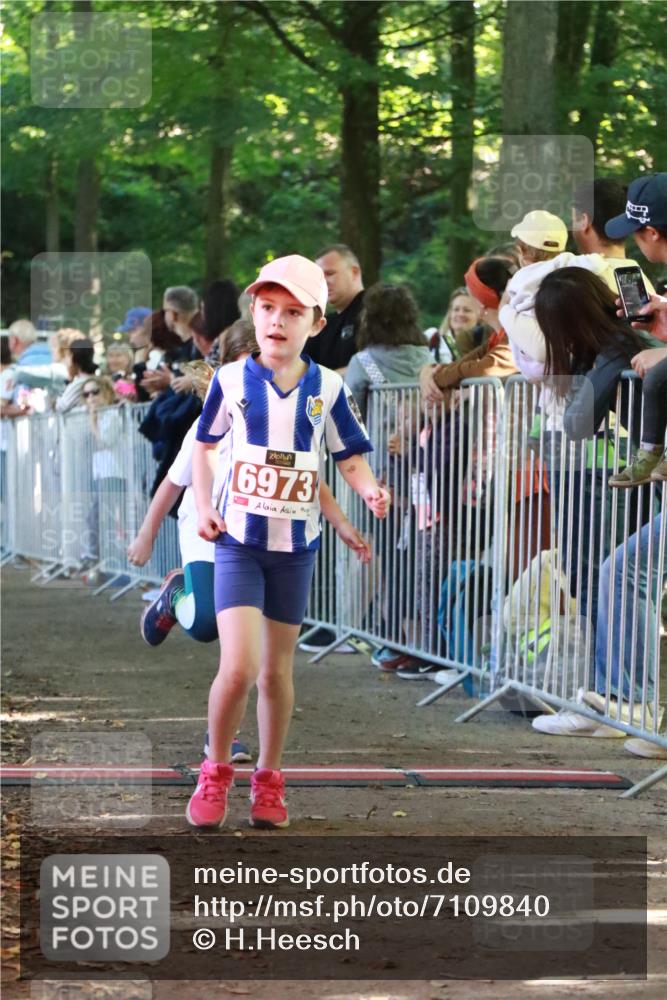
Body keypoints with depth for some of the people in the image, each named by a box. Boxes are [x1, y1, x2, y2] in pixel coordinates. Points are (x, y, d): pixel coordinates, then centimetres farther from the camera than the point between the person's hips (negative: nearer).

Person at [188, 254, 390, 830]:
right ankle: (216, 773, 8)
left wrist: (370, 490, -19)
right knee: (238, 668, -14)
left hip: (296, 544, 2)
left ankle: (269, 780, 26)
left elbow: (350, 458, 2)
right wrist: (203, 506, -1)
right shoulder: (232, 381, -2)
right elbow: (205, 445, 11)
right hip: (238, 540, -2)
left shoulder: (328, 389, -1)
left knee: (276, 669, 10)